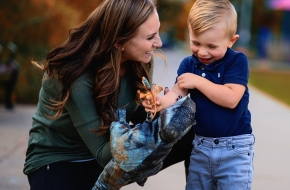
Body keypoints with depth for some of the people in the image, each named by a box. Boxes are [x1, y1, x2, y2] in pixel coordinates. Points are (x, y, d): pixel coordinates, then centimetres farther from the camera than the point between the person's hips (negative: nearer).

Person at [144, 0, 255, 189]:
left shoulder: (237, 61, -11)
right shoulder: (188, 64, 3)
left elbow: (231, 99, -23)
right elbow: (177, 92, -10)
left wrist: (197, 81, -20)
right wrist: (162, 101, -32)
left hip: (234, 148, -5)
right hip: (201, 146, 5)